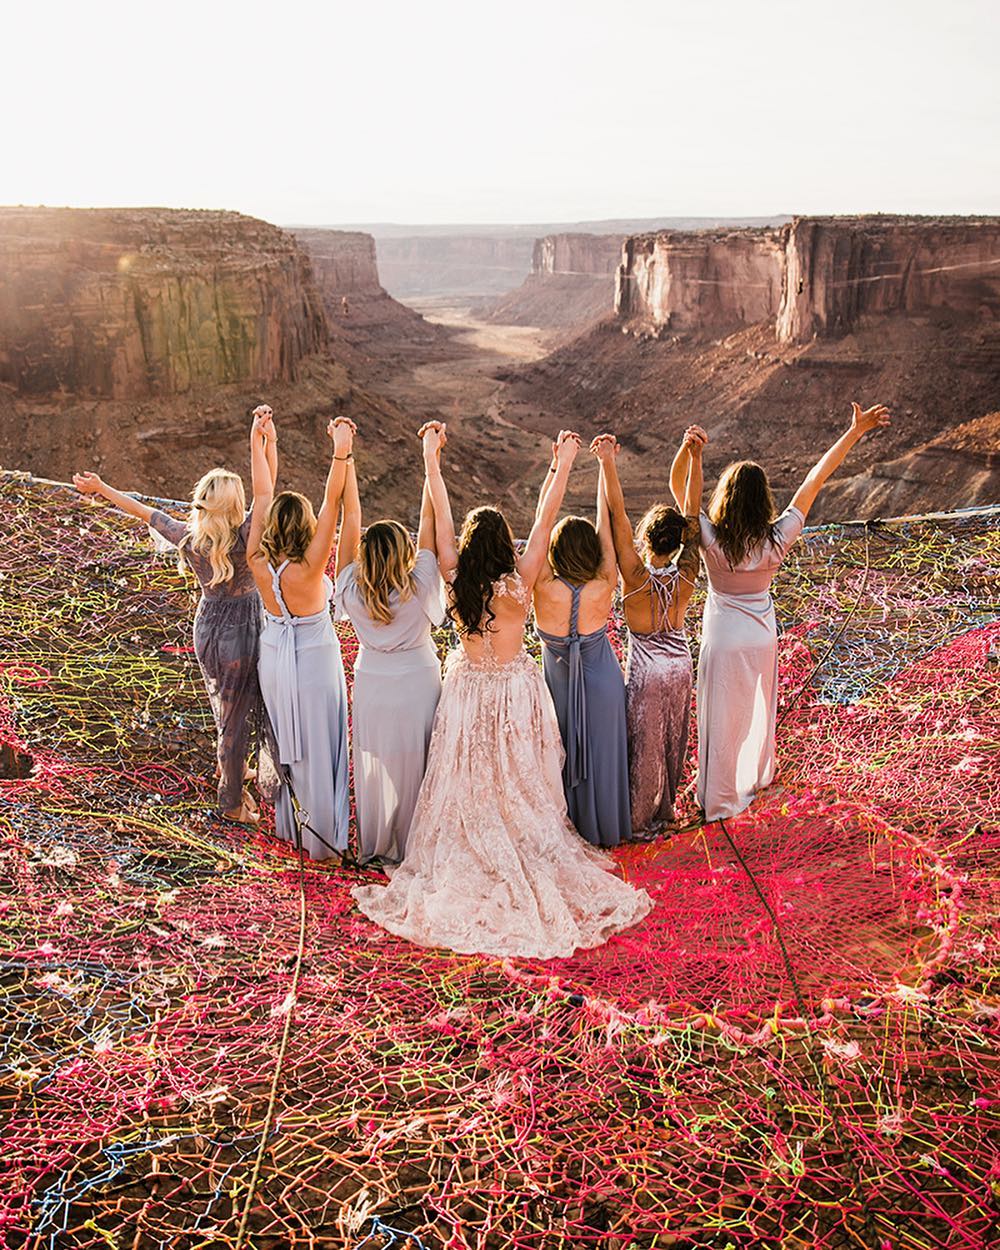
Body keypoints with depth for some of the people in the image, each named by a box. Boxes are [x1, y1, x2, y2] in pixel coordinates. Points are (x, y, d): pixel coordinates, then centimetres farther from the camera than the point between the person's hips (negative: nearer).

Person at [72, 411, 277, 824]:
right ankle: (232, 802, 24)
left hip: (206, 630, 6)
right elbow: (267, 488, -27)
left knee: (223, 702, 29)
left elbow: (144, 511, 2)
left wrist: (100, 489, 15)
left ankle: (229, 766, 53)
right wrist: (266, 440, -31)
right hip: (240, 634, -6)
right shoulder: (244, 538, -26)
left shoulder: (187, 537, -11)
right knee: (238, 714, 9)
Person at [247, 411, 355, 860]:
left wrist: (257, 442, 1)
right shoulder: (307, 569, -28)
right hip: (315, 663, -5)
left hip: (273, 661, 5)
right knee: (317, 750, 9)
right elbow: (332, 502, -33)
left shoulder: (258, 563, -15)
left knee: (284, 743, 22)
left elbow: (262, 495, -8)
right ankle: (322, 838, 22)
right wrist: (341, 452, -37)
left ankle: (287, 824, 40)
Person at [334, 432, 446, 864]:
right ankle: (411, 848, 28)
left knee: (373, 767, 16)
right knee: (413, 768, 13)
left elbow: (351, 517, -17)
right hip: (417, 686, -2)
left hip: (371, 687, 2)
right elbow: (428, 522, -21)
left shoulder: (353, 591, -18)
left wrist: (345, 459, -14)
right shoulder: (418, 589, -23)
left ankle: (373, 847, 32)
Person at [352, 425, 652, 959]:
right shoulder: (519, 584, -20)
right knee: (518, 787, 13)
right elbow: (544, 523, -14)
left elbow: (441, 517, -9)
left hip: (467, 691, 1)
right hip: (516, 691, -1)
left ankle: (467, 863, 25)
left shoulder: (457, 580, -16)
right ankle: (529, 859, 25)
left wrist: (431, 456, -1)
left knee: (467, 787, 14)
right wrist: (563, 467, -7)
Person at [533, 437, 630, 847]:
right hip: (602, 682, 1)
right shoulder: (603, 589, -27)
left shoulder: (544, 590, -28)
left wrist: (557, 465, -19)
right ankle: (605, 829, 41)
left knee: (562, 754, 20)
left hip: (559, 683, 0)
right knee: (600, 754, 20)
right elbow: (606, 523, -20)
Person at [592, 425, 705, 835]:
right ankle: (665, 810, 40)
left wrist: (608, 462, -32)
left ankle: (642, 820, 29)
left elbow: (617, 514, -30)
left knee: (644, 744, 13)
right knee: (672, 741, 21)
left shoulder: (635, 576, -26)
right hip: (681, 663, 4)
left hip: (646, 668, -4)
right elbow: (692, 509, -18)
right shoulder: (686, 574, -16)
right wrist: (694, 455, -24)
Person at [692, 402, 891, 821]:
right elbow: (813, 482, -15)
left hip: (722, 643, -3)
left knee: (721, 722, 11)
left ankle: (719, 800, 26)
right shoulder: (775, 541, -20)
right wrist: (856, 430, -9)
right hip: (762, 639, 3)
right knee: (757, 710, 26)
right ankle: (756, 778, 49)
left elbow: (679, 485, -24)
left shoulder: (711, 540, -25)